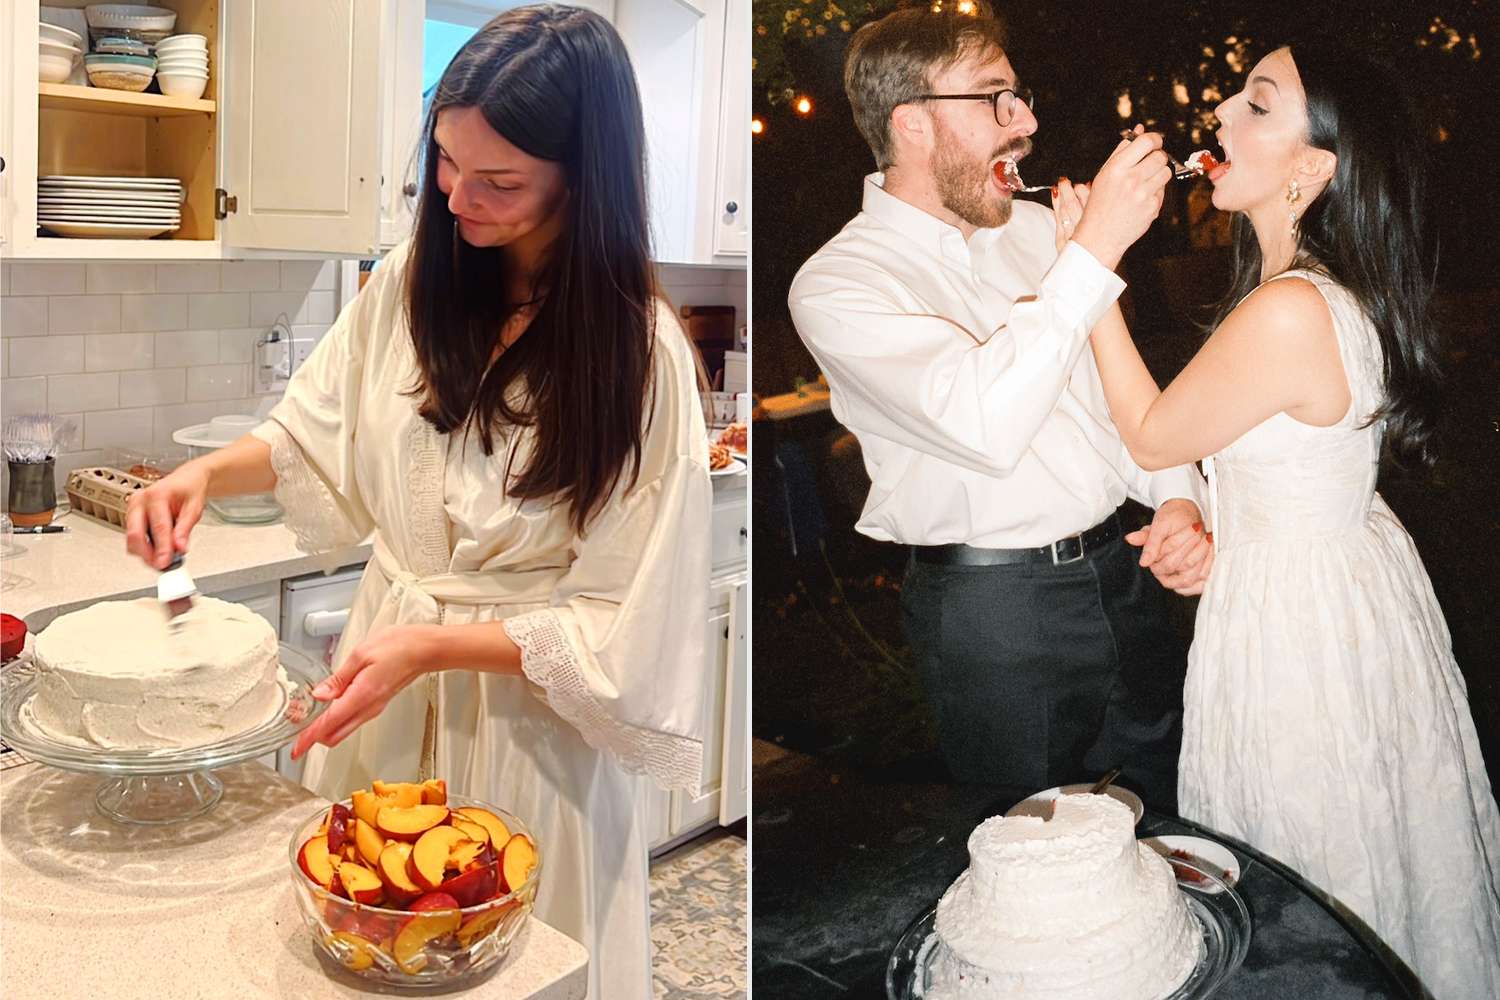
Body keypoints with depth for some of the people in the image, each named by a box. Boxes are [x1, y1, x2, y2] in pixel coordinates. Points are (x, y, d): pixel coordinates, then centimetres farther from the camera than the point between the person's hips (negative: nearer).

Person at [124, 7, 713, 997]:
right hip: (381, 698, 5)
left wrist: (434, 644, -25)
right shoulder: (415, 281, -5)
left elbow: (619, 630, -18)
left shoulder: (639, 355, -20)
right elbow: (320, 432, 12)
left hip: (527, 716, -4)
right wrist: (206, 473, -6)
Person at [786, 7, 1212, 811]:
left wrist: (1178, 497, -5)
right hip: (995, 610, -6)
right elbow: (987, 424, -29)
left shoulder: (1037, 229, 8)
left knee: (1182, 803, 19)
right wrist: (1097, 246, -26)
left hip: (1121, 571, 6)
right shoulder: (836, 284, -14)